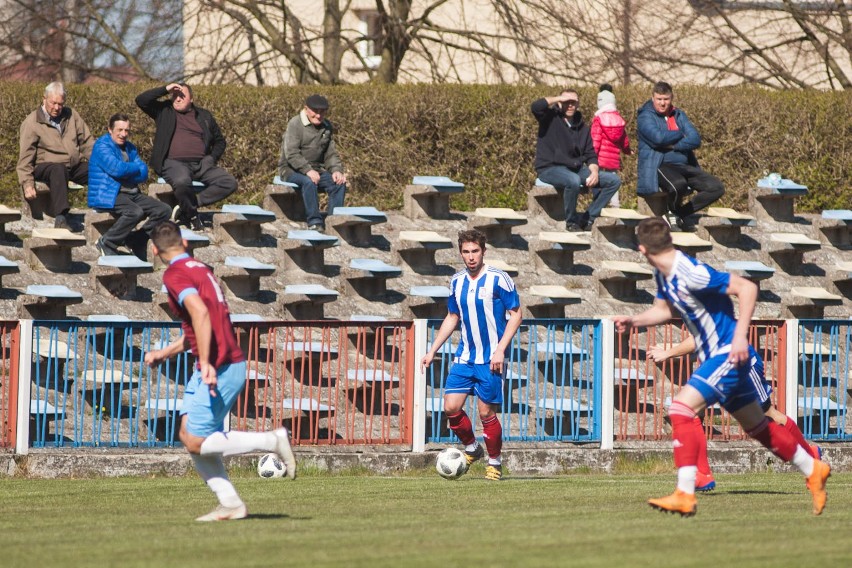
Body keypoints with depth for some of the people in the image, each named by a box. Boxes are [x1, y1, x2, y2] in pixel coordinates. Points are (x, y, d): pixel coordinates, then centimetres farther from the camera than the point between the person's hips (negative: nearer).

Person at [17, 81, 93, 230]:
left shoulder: (71, 116, 14)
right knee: (58, 169, -41)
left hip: (75, 166, 5)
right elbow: (25, 157, -6)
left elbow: (87, 142, 14)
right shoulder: (32, 123, -1)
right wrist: (27, 184, -18)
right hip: (45, 166, -5)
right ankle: (60, 217, -51)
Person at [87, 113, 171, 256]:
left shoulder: (130, 148, 18)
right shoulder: (102, 145, -6)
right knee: (135, 212, -34)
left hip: (132, 193, 8)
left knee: (164, 210, -3)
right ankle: (106, 243, -18)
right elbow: (116, 168, -20)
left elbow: (144, 175, 7)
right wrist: (137, 168, -2)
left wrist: (127, 172, -12)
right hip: (108, 195, -8)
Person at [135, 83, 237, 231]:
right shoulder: (164, 111, 14)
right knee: (182, 181, -41)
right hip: (174, 163, -4)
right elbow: (141, 100, 3)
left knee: (230, 183, -21)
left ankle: (185, 208, -19)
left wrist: (212, 158, 5)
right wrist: (165, 90, -1)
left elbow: (219, 141, 24)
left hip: (200, 164, 4)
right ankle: (192, 216, -14)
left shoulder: (204, 116, 20)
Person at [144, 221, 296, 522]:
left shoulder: (175, 275, -11)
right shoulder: (200, 269, 18)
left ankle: (272, 440, -7)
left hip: (219, 369, -9)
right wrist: (164, 353, 31)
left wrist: (206, 362, -31)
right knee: (190, 435, 10)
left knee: (196, 442, -6)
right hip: (231, 366, 9)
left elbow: (200, 312, -28)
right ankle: (230, 503, 6)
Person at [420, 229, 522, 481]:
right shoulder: (457, 282, 7)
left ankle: (495, 462, 14)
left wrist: (500, 350, -16)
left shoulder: (498, 279, -10)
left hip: (491, 360, -5)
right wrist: (433, 350, 14)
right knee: (451, 407, -5)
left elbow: (516, 314, -7)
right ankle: (471, 448, 19)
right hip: (464, 357, 5)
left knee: (487, 413, -4)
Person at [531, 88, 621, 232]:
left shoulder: (582, 127, 15)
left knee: (613, 180, -5)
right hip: (550, 169, -7)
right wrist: (559, 98, -11)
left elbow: (590, 155, 14)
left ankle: (589, 218, -4)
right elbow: (536, 106, -23)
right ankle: (571, 221, -18)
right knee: (573, 180, -40)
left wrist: (594, 172, -7)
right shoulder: (550, 118, -1)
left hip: (576, 169, 7)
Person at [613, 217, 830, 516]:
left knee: (682, 408, -20)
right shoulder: (663, 275, 3)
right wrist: (633, 321, 3)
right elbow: (664, 309, 21)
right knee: (756, 425, 20)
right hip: (715, 357, 10)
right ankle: (813, 470, 35)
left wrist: (740, 337, -29)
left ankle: (685, 495, -22)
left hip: (729, 356, -10)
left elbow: (747, 287, -25)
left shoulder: (690, 273, -25)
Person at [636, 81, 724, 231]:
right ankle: (673, 210, -5)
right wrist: (680, 134, -2)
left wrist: (672, 146, -12)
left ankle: (681, 213, 3)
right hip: (660, 166, -6)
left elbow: (695, 140, 2)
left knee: (717, 188, -7)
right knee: (678, 184, -39)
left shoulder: (679, 116, 15)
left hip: (685, 166, 6)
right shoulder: (646, 116, 0)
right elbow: (658, 137, -19)